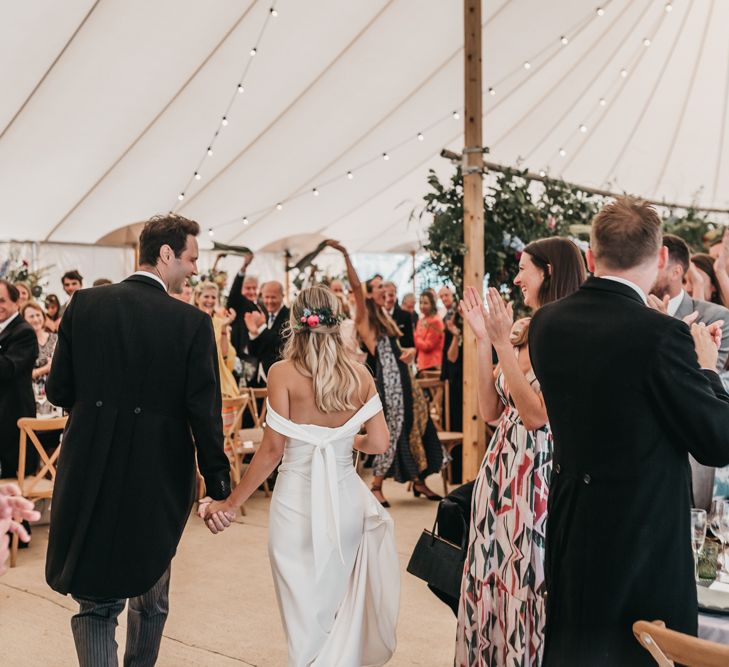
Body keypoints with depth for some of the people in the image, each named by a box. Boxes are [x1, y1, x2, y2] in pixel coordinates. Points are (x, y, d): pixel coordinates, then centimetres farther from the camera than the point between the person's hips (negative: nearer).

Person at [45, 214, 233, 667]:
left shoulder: (85, 303, -5)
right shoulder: (193, 323, -12)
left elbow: (58, 391, -1)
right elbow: (205, 413, -12)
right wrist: (220, 489, -5)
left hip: (91, 476, 1)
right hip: (157, 480, -1)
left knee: (96, 602, 11)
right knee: (151, 598, 23)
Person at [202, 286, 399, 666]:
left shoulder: (283, 372, -9)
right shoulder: (359, 374, 0)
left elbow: (272, 450, -11)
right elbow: (379, 444, 0)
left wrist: (232, 502, -2)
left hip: (298, 503, -3)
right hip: (345, 500, 3)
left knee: (306, 619, 10)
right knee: (341, 611, 21)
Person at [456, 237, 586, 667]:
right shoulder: (523, 330, 7)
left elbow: (536, 415, -21)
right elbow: (491, 410, 6)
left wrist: (503, 344, -21)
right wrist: (484, 340, 1)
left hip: (540, 473, -7)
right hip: (503, 467, 7)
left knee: (529, 578, 6)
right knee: (494, 576, 16)